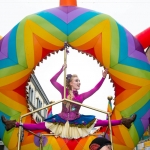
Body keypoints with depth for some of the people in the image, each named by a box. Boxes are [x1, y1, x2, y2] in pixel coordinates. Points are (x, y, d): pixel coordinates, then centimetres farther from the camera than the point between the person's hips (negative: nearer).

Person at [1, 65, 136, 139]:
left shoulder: (82, 96, -7)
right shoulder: (64, 91, -9)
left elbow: (95, 89, -9)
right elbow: (52, 81, -14)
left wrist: (103, 77, -16)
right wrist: (62, 69, -19)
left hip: (76, 122, 0)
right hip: (61, 121, 0)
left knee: (98, 122, 0)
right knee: (40, 126, -7)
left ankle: (123, 121, 5)